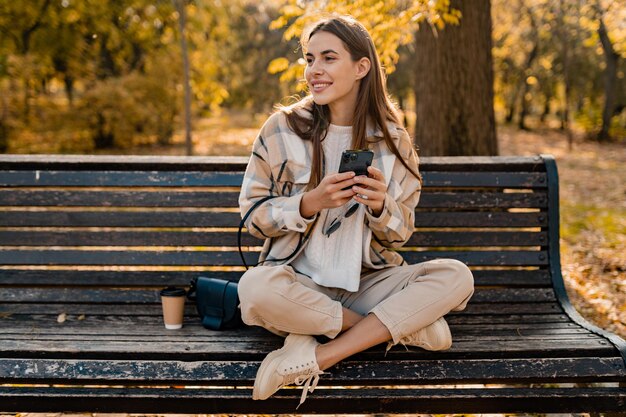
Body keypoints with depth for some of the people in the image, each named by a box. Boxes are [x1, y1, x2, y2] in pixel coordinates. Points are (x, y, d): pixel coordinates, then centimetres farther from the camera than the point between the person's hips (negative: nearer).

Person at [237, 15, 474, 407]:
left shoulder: (393, 140, 2)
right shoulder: (283, 128, -3)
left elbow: (399, 235, 6)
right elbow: (253, 213, -2)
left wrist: (380, 205, -17)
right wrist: (311, 203, -20)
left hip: (368, 281, 2)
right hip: (299, 281, -2)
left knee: (456, 276, -21)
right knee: (256, 287, -35)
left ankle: (317, 357, -25)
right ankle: (404, 325, -17)